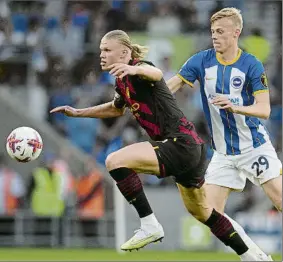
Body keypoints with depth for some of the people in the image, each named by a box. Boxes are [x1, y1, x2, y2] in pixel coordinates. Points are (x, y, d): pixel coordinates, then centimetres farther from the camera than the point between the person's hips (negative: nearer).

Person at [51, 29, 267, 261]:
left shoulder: (138, 70, -12)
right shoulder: (122, 81, 14)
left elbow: (156, 74, -39)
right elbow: (117, 109, 37)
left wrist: (135, 69, -61)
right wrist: (77, 113, 31)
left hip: (181, 144, -10)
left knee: (115, 161, -22)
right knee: (202, 213, 24)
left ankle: (150, 226, -17)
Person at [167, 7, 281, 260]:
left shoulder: (252, 65, -11)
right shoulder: (202, 61, -1)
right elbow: (168, 87, 3)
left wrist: (234, 107, -31)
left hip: (254, 147, -4)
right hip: (223, 153, 4)